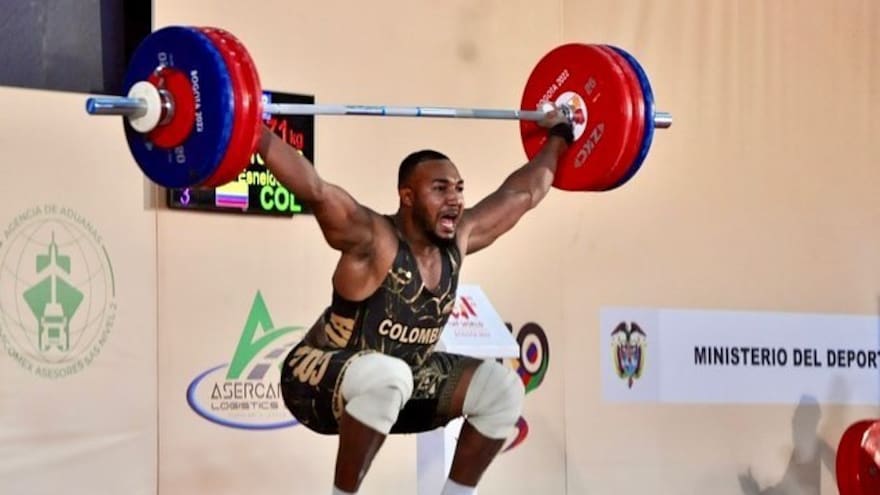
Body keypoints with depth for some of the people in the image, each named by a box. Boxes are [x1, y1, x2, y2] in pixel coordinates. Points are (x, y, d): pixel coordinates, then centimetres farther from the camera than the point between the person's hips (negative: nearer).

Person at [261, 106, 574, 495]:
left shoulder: (458, 239, -3)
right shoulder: (373, 239, -25)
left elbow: (521, 194, 11)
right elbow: (313, 189, -39)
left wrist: (557, 138, 18)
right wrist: (254, 131, -47)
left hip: (400, 379, 8)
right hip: (320, 382, -7)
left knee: (502, 387, -7)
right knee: (387, 376, -40)